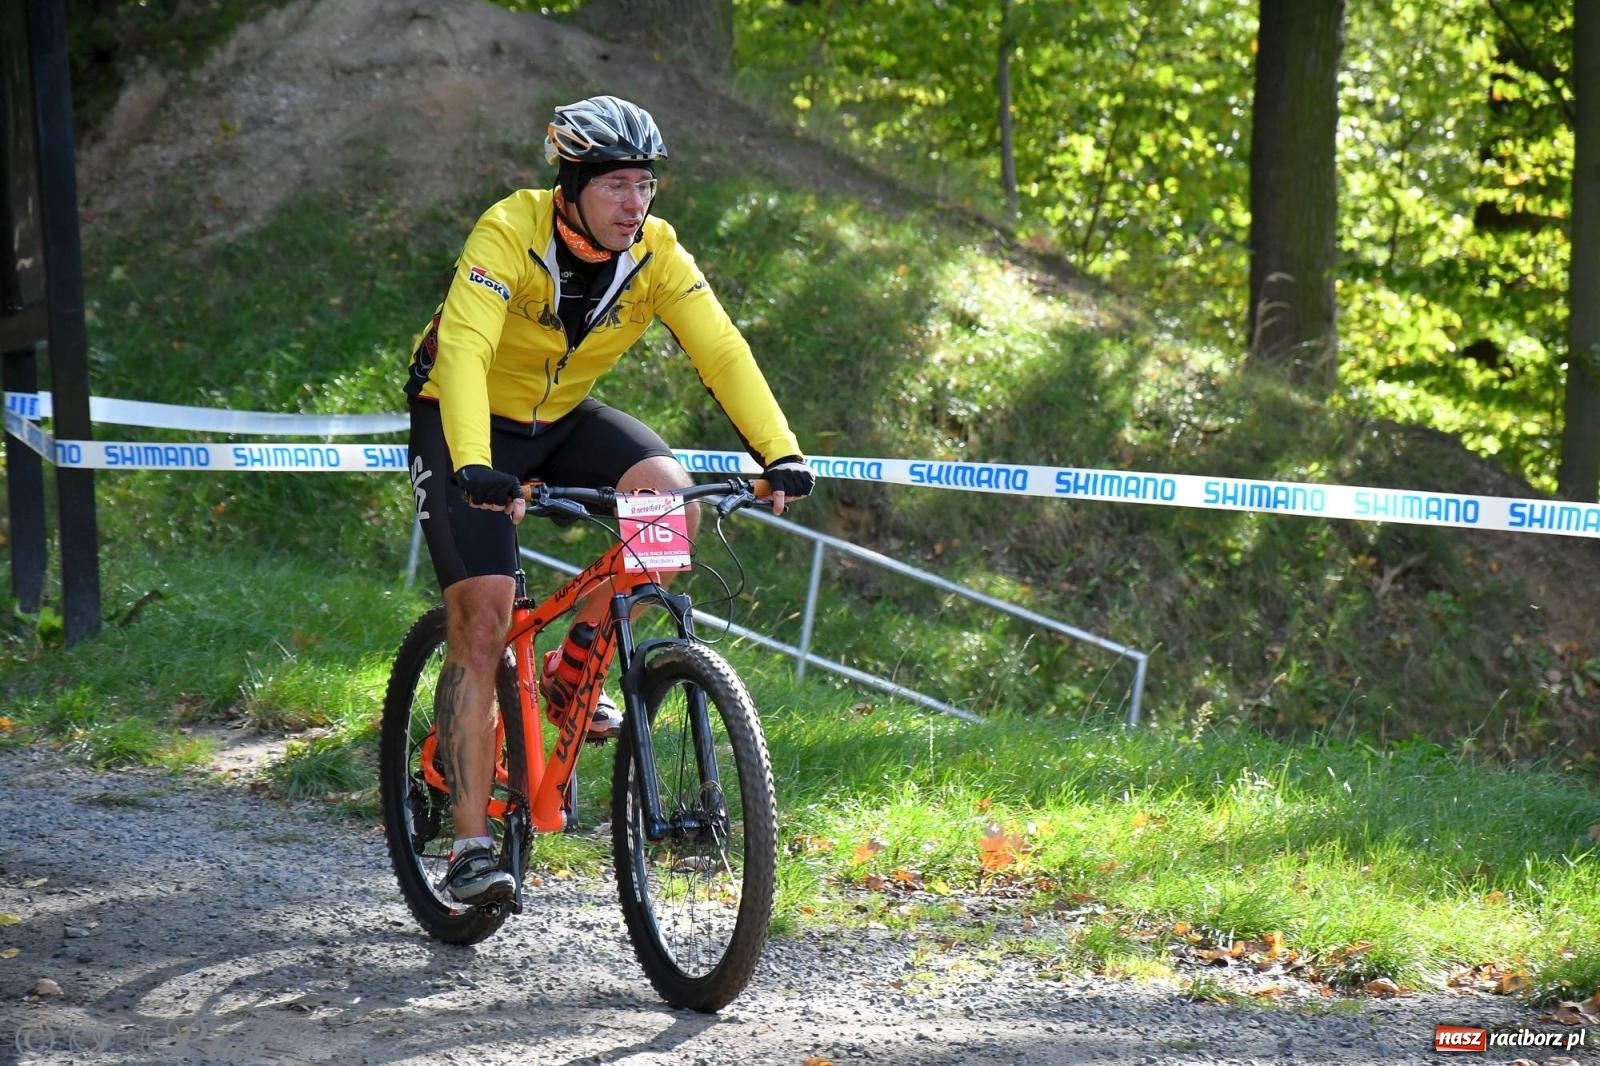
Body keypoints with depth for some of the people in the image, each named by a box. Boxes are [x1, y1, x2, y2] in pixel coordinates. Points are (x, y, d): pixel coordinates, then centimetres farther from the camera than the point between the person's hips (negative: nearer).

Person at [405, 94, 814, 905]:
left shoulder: (656, 253, -15)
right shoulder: (510, 232, -29)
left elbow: (721, 350, -20)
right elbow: (462, 350, -40)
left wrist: (780, 452, -34)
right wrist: (473, 467, -55)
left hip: (561, 419, 5)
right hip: (467, 421, -5)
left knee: (668, 490, -24)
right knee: (481, 619, -15)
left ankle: (573, 669, -3)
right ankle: (471, 846, -11)